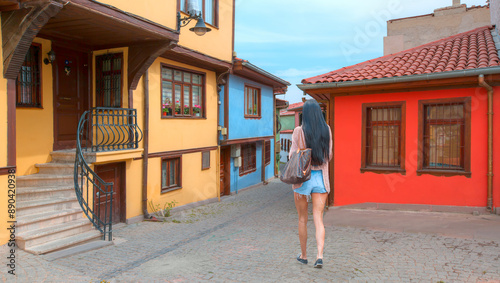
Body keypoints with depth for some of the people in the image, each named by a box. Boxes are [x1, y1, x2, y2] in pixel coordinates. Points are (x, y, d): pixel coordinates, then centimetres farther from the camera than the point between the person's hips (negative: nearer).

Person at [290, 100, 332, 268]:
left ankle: (304, 255, 26)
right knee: (318, 219, 6)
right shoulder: (326, 130, 0)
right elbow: (329, 156, 7)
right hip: (321, 177, 2)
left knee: (302, 218, 13)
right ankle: (319, 256, -8)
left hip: (303, 178, -2)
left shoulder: (299, 131, -10)